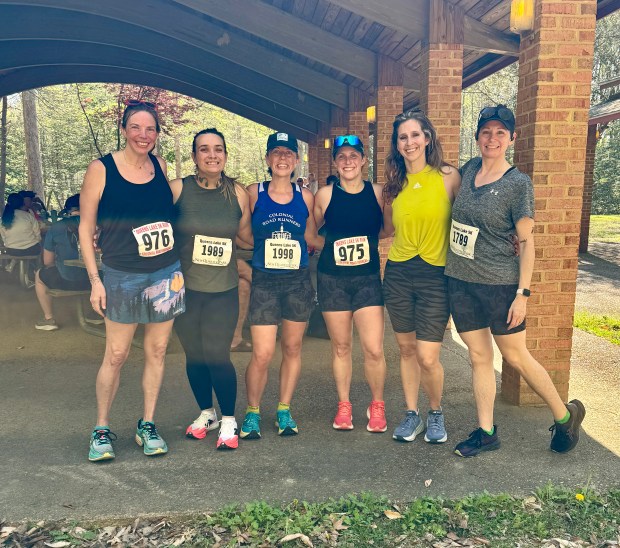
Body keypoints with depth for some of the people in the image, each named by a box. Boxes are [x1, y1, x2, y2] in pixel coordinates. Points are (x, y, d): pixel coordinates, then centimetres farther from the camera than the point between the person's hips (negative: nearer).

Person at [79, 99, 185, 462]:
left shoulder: (161, 166, 5)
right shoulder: (101, 169, -6)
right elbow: (86, 227, -3)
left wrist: (179, 264, 10)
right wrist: (95, 280, -8)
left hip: (167, 275, 4)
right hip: (123, 278, -4)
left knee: (157, 351, 10)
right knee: (116, 355, 3)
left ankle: (148, 425, 24)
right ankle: (102, 429, 22)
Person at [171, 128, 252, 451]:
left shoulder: (237, 193, 1)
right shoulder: (178, 189, -4)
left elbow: (247, 234, 13)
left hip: (223, 290, 0)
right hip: (184, 288, 1)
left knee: (217, 355, -5)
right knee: (194, 355, 10)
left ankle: (228, 421, 15)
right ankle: (206, 413, 33)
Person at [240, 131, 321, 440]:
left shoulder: (305, 197, 4)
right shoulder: (254, 193, -1)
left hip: (299, 282, 2)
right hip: (264, 282, -2)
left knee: (292, 349, 11)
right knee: (262, 354, -5)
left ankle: (284, 410, 27)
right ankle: (252, 411, 18)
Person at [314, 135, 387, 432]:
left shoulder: (378, 193, 0)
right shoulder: (325, 195, 0)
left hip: (368, 278, 0)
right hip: (332, 279, 1)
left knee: (373, 349, -6)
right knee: (340, 346, 10)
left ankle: (377, 405, 19)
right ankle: (343, 405, 28)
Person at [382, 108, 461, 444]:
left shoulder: (448, 177, -4)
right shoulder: (394, 183, 7)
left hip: (435, 276, -4)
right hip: (398, 274, 4)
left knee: (427, 357, -5)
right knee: (406, 349, 13)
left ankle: (436, 413, 24)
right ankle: (412, 415, 30)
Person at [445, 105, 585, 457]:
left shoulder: (518, 183, -9)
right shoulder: (468, 170, 6)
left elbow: (527, 242, -9)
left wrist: (523, 294, -14)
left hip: (499, 283, -5)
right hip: (461, 281, 5)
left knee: (516, 356, 6)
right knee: (479, 357, 11)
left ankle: (566, 415, 29)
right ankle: (486, 432, 23)